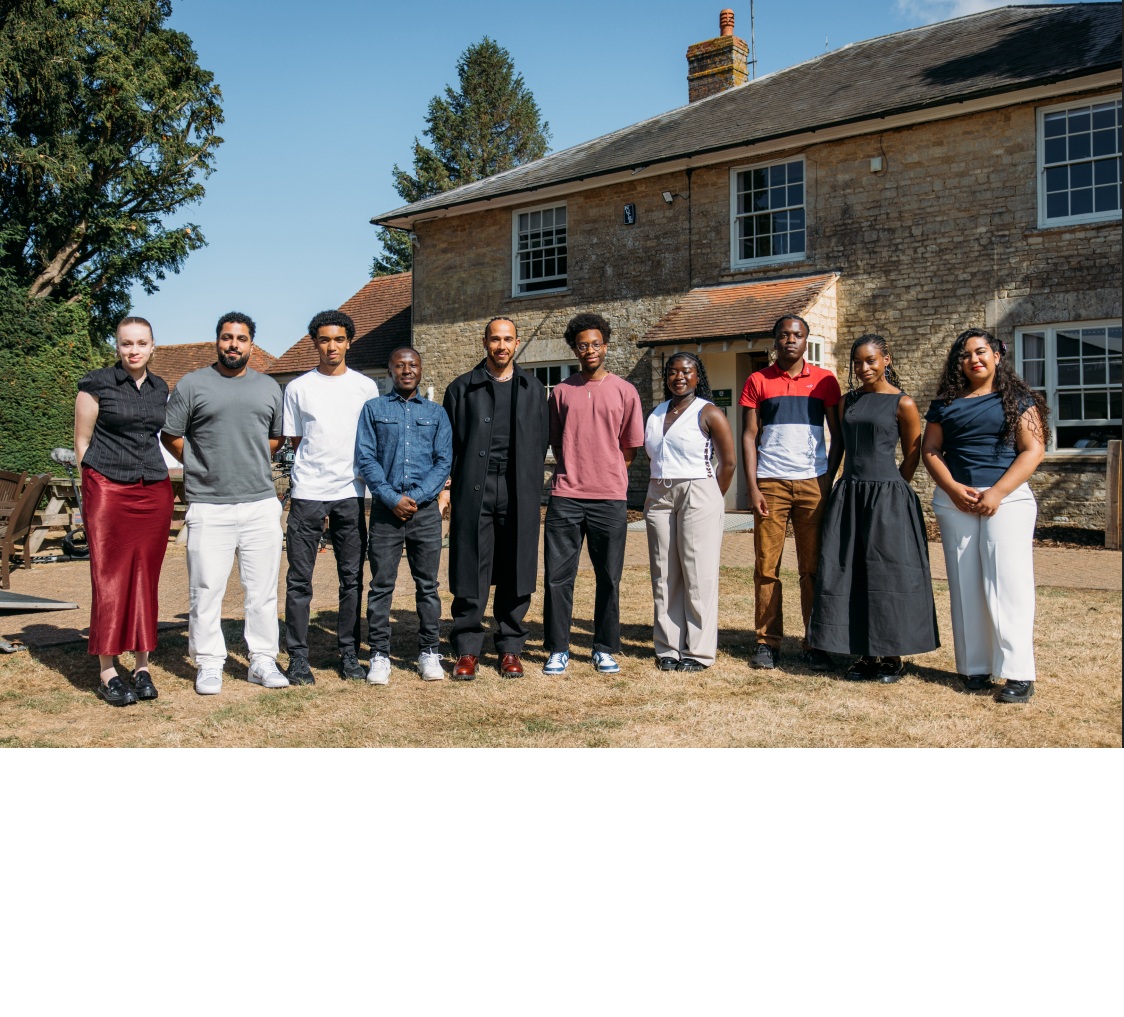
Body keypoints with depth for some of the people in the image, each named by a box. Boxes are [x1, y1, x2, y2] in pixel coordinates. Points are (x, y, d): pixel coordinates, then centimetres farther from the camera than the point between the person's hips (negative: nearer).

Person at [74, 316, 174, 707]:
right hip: (108, 490, -4)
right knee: (110, 580, -3)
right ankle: (107, 673, 3)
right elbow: (82, 441, 1)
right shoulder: (97, 383, -2)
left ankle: (142, 667, 14)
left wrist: (152, 475, 14)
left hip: (154, 493, 4)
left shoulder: (159, 388, 12)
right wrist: (94, 487, -1)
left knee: (146, 579, 6)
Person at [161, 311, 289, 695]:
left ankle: (263, 660, 16)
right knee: (206, 589, 0)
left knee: (263, 589, 6)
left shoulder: (269, 388, 12)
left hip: (262, 503, 3)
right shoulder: (192, 385, 3)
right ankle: (208, 664, 12)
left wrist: (252, 463, 10)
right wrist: (202, 465, 3)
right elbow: (170, 435, 6)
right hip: (209, 506, -3)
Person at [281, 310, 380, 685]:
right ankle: (298, 657, 8)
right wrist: (303, 482, 8)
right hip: (306, 495, -1)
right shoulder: (298, 388, 6)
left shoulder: (366, 387, 8)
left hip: (350, 494, 1)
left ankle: (349, 653, 15)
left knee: (352, 578, 5)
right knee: (300, 579, 0)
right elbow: (294, 441, 12)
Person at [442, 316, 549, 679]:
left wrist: (532, 485, 6)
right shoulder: (463, 388, 9)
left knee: (516, 572, 4)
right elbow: (448, 441, 8)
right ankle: (467, 650, 7)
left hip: (518, 491, 2)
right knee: (470, 571, -2)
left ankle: (510, 649, 14)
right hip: (474, 488, -1)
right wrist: (448, 485, 0)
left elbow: (541, 441, 14)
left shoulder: (533, 389, 14)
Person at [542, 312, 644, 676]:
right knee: (558, 574, 0)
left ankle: (605, 649, 17)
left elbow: (630, 448, 10)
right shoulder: (561, 391, 10)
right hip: (565, 497, 1)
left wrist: (607, 475, 8)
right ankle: (558, 649, 10)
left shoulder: (625, 392, 6)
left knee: (608, 578, 5)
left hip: (609, 499, -1)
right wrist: (573, 473, 10)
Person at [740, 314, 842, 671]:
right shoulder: (758, 381, 7)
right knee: (766, 567, 0)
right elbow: (749, 436, 4)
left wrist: (828, 481, -1)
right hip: (770, 484, 0)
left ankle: (815, 644, 9)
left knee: (813, 568, 2)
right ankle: (768, 642, 8)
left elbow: (838, 436, 10)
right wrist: (752, 487, -4)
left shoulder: (824, 381, 8)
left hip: (813, 483, 0)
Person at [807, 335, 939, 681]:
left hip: (887, 497, -5)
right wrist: (856, 487, 14)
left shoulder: (902, 404, -3)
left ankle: (892, 658, 8)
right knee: (850, 574, 4)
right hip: (849, 495, 5)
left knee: (887, 574, -3)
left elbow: (912, 458, 2)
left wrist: (884, 490, 5)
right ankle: (867, 656, 13)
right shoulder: (849, 401, 11)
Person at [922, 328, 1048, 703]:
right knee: (965, 585, 2)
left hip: (1008, 498, -3)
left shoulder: (1018, 399, 5)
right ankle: (976, 668, 8)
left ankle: (1018, 673, -7)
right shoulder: (945, 403, 13)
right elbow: (929, 450, 9)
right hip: (954, 500, 3)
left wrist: (997, 492, -12)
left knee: (1008, 583, -10)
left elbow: (1033, 450, -2)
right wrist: (953, 488, -8)